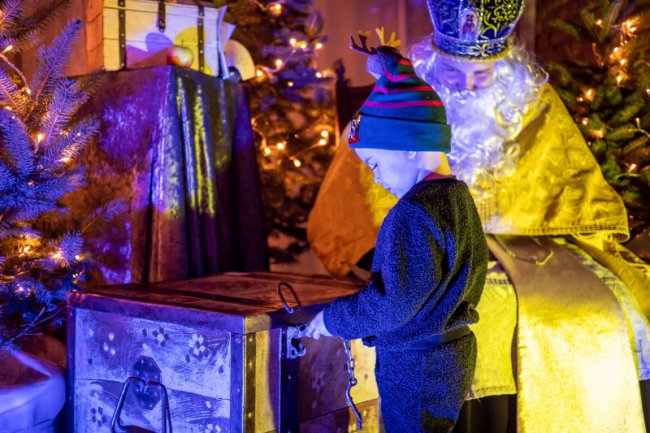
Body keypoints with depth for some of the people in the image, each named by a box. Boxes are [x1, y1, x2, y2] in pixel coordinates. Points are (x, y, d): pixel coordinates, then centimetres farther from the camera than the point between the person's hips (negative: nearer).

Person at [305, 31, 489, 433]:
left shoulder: (415, 215, -26)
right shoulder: (457, 194, 3)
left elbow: (391, 305, -27)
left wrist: (333, 318, -11)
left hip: (416, 367, -10)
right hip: (450, 354, 10)